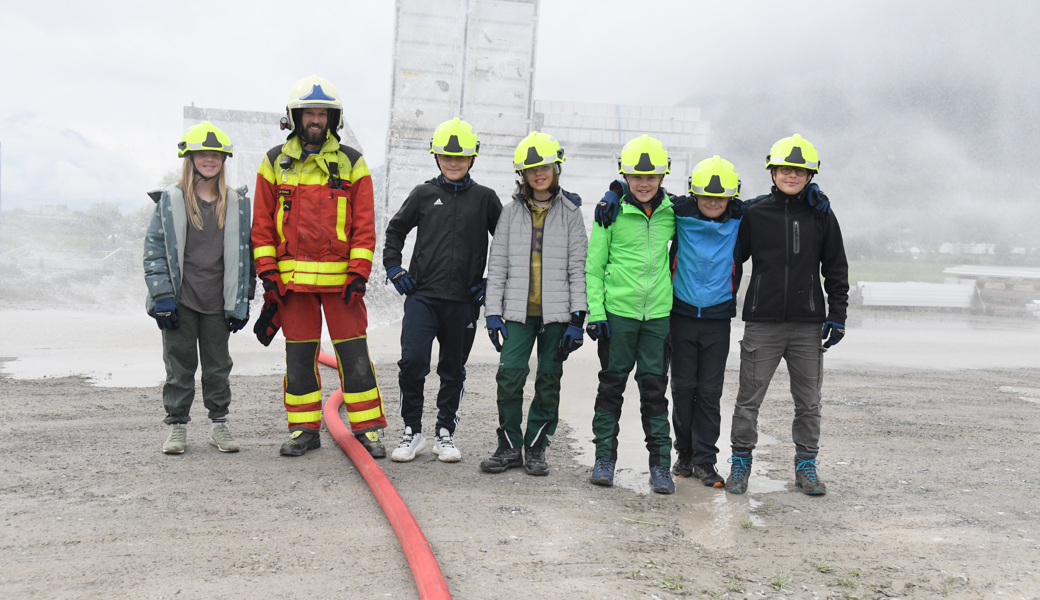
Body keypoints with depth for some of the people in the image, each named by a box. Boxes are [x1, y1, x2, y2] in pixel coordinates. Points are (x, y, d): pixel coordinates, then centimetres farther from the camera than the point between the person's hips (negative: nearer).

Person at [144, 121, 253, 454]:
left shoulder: (236, 203, 6)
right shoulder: (170, 200, -1)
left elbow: (242, 254, 9)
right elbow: (154, 250, -2)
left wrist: (240, 302, 4)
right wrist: (162, 297, -10)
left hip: (217, 301, 2)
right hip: (181, 301, -2)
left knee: (218, 365, 10)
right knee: (179, 365, 6)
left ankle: (219, 424, 22)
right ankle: (177, 426, 17)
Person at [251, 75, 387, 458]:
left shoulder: (351, 163, 4)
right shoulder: (275, 162, 8)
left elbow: (364, 224, 2)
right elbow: (262, 223, 8)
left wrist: (359, 275, -7)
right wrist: (268, 274, 0)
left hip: (340, 275, -1)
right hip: (292, 277, 2)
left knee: (354, 354, 0)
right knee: (299, 355, 8)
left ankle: (367, 429, 10)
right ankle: (304, 430, 19)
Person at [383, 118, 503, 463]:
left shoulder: (485, 199, 5)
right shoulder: (424, 194, 6)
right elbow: (395, 230, 18)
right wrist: (394, 268, 7)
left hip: (464, 300, 1)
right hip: (422, 295, 0)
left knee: (453, 370, 9)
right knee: (412, 361, -11)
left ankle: (445, 434, 23)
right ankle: (412, 432, 5)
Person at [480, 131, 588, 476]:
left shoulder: (570, 213, 5)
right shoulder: (511, 212, 9)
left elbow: (578, 268, 2)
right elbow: (497, 265, 9)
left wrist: (577, 318, -5)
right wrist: (493, 312, 2)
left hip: (556, 313, -1)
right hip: (518, 311, 1)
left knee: (549, 380, 4)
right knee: (510, 375, -9)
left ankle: (536, 448, 18)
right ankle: (509, 447, 7)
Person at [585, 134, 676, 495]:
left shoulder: (672, 213, 5)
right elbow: (594, 267, 0)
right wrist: (595, 312, -6)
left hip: (658, 313, 2)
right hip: (618, 310, -1)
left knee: (654, 387, 4)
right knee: (612, 384, 7)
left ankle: (660, 463, 12)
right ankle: (605, 457, 19)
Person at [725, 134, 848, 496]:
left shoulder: (821, 216, 6)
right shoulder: (755, 213, 3)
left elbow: (836, 270, 10)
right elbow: (734, 256, 9)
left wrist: (837, 315, 4)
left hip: (808, 323, 1)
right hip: (762, 321, -1)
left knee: (808, 401, 8)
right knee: (749, 399, 3)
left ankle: (806, 465, 22)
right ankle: (740, 461, 16)